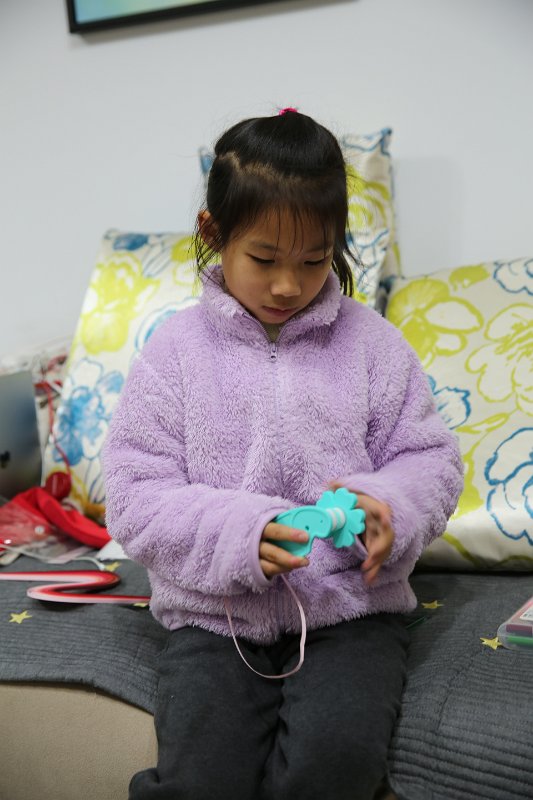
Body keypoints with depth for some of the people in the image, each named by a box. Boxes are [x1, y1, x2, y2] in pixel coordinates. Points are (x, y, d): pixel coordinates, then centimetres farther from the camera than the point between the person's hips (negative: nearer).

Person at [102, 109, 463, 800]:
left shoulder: (370, 341, 2)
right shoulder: (175, 352, -1)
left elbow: (429, 458, 5)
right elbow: (135, 499, -5)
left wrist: (390, 508, -18)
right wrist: (239, 535, -21)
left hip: (350, 606, 1)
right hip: (214, 613, 0)